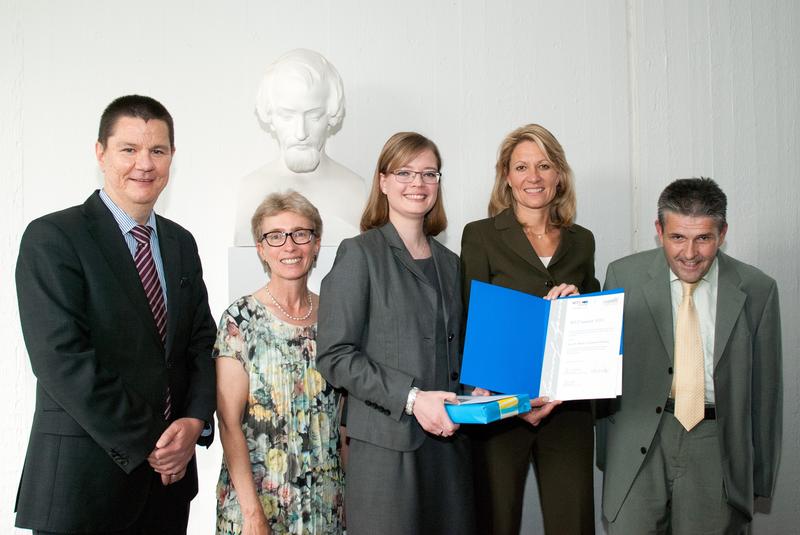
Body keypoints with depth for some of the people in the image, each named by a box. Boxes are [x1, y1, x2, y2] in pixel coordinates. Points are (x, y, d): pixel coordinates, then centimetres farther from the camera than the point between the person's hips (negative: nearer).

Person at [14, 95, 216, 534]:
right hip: (83, 478, -5)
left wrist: (194, 423, -8)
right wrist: (145, 445, -16)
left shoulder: (181, 244, 11)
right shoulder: (52, 238, -9)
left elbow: (202, 343, 10)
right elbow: (61, 359, -17)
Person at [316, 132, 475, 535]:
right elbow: (335, 356, -10)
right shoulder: (359, 254, -2)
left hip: (447, 442, 6)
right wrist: (411, 397, -17)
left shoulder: (448, 262, 17)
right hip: (386, 447, -5)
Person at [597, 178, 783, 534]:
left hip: (718, 448, 0)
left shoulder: (757, 290, -1)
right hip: (639, 447, 0)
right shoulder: (624, 276, -2)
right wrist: (605, 451, 5)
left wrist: (761, 474, 8)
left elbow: (764, 387, 4)